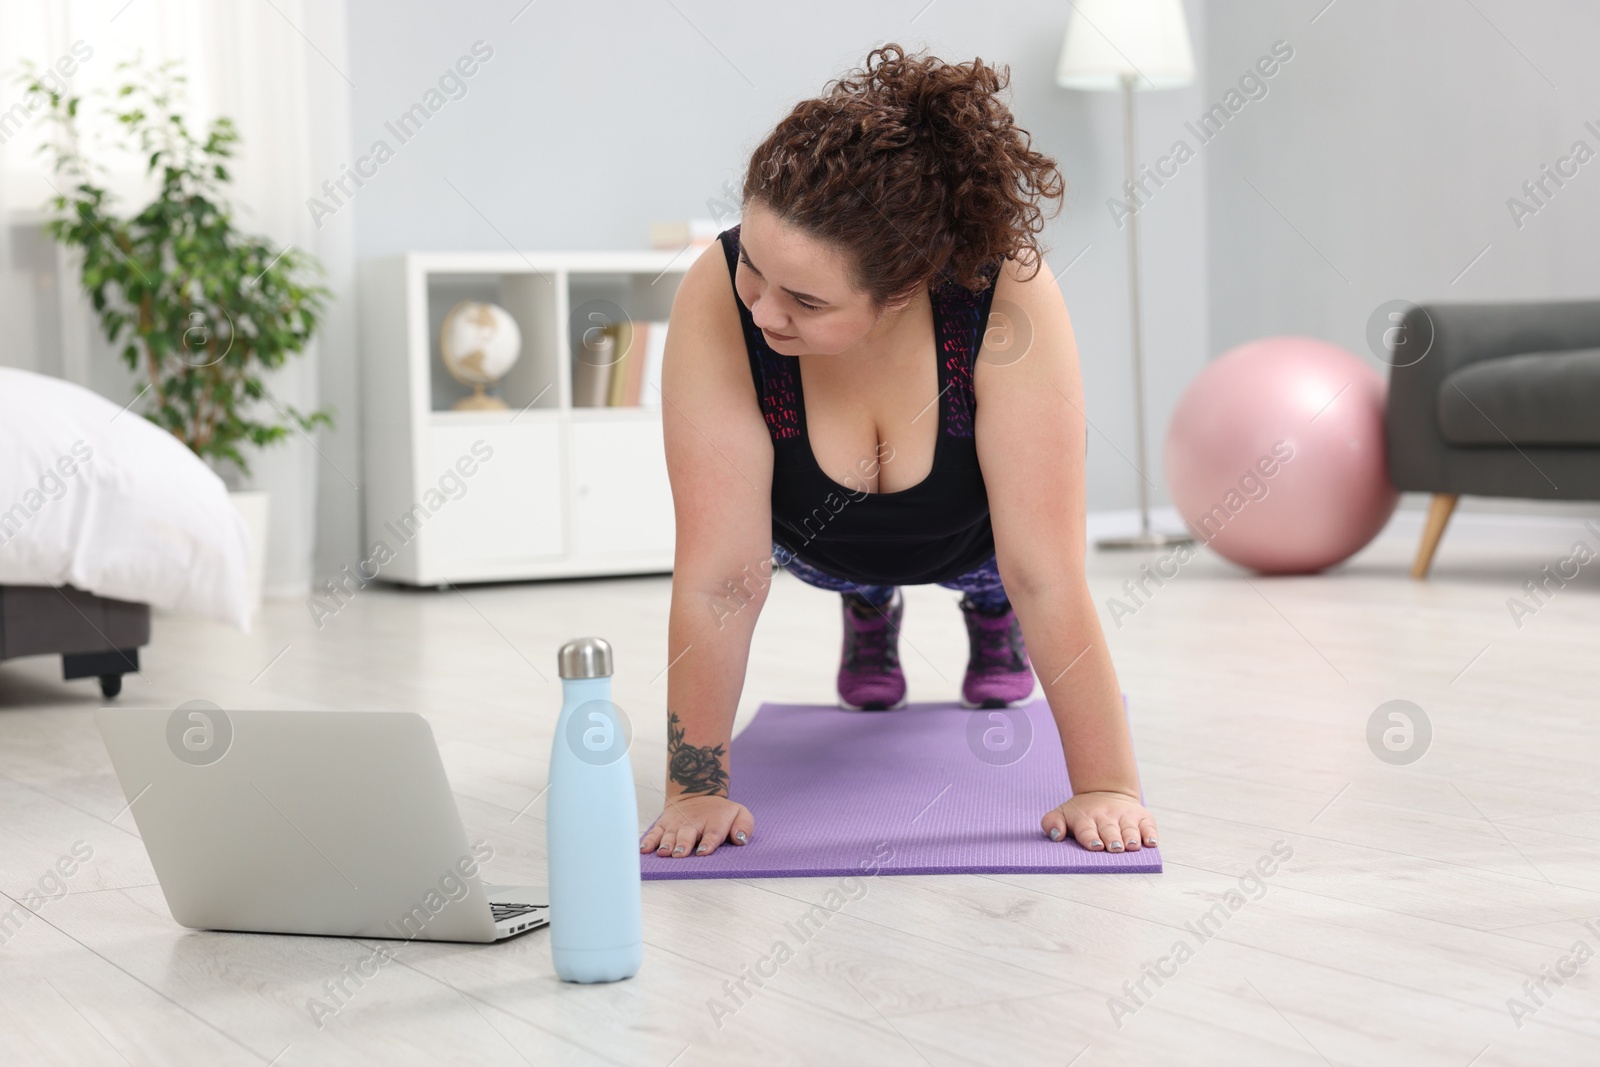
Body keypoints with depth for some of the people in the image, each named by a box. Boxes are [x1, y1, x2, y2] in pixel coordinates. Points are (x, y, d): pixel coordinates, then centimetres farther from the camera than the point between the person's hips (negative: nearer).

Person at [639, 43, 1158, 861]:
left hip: (972, 532, -1)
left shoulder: (1009, 300, -43)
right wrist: (695, 790, -34)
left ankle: (990, 611, 21)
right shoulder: (716, 302, -40)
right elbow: (719, 574, -36)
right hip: (823, 535, 1)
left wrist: (1107, 788, -38)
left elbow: (1047, 572, -40)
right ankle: (870, 609, 22)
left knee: (999, 572, -14)